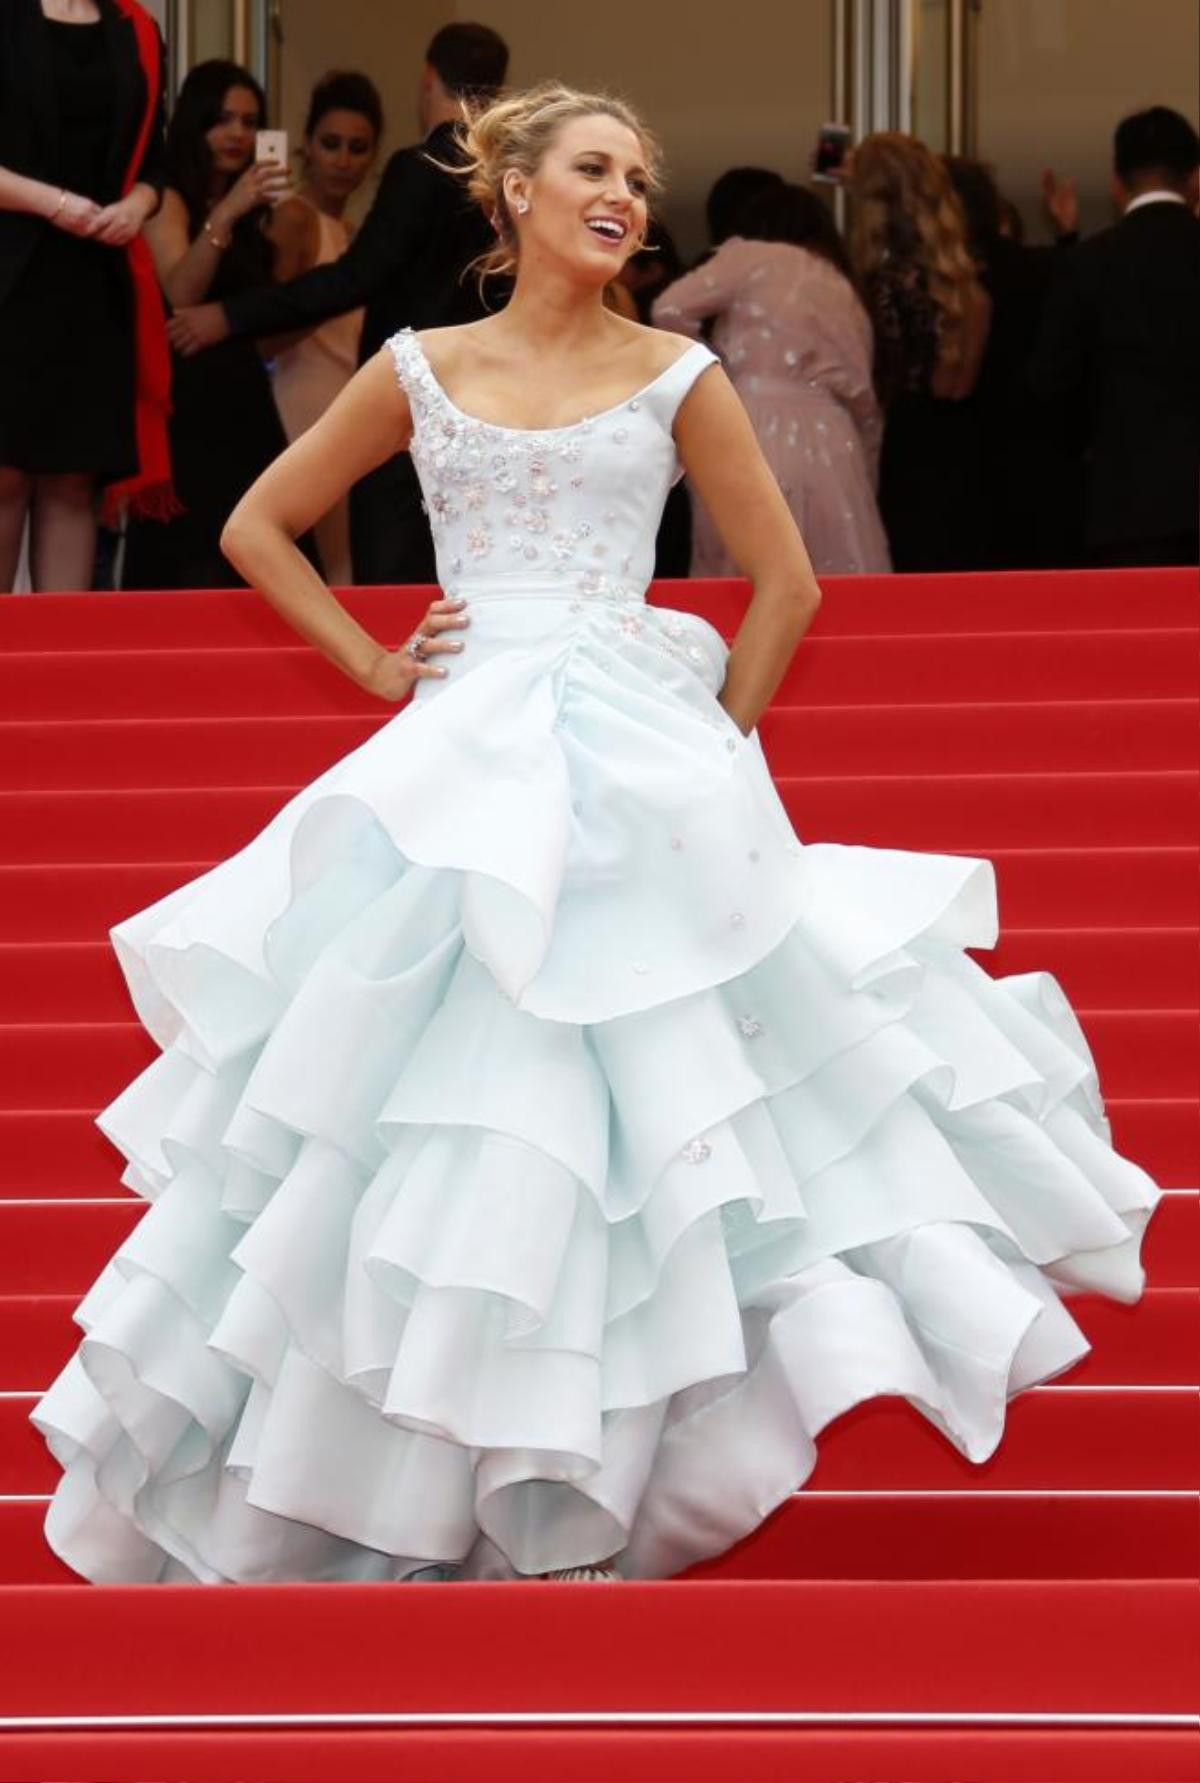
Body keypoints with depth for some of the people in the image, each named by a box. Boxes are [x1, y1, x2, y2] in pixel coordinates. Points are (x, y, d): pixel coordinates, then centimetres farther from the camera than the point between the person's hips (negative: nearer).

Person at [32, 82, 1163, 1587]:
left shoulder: (676, 377, 6)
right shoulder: (420, 373, 9)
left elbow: (785, 585, 10)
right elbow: (256, 528, 16)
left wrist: (708, 747, 5)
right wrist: (378, 665, 8)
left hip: (638, 772, -1)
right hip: (459, 770, 1)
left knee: (621, 1093, -8)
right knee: (450, 1082, -5)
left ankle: (587, 1502, -2)